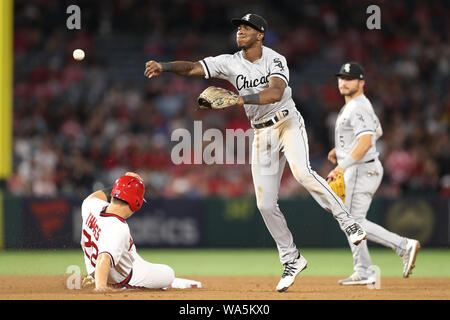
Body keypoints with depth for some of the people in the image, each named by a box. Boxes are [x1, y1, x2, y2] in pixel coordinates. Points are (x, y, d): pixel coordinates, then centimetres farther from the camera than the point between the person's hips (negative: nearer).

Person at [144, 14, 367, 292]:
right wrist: (163, 66, -30)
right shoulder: (230, 63, -2)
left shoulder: (275, 60, -13)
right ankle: (292, 260, 14)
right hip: (262, 135, 4)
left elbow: (275, 93, -30)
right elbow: (192, 68, -12)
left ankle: (347, 222, -20)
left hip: (288, 124, -4)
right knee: (266, 204, 1)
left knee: (302, 173, -32)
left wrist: (241, 99, -42)